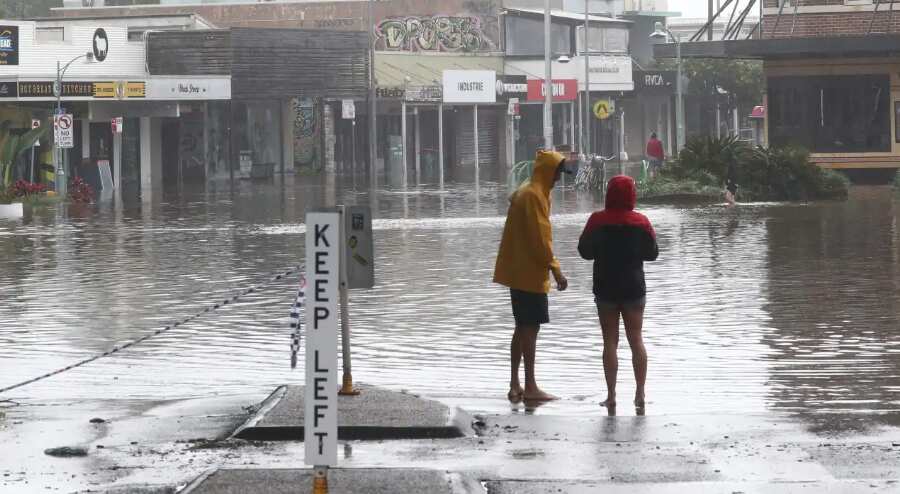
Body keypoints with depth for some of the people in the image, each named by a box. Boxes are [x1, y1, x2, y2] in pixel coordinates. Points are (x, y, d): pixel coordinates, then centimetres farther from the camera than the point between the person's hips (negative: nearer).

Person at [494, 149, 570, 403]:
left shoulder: (524, 192, 15)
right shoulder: (534, 196, -16)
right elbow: (540, 237, -20)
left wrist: (550, 267, 21)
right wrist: (555, 270, -18)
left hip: (519, 270, 10)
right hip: (530, 271, -10)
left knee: (524, 327, 12)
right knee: (531, 327, -7)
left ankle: (515, 385, 13)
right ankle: (530, 387, -6)